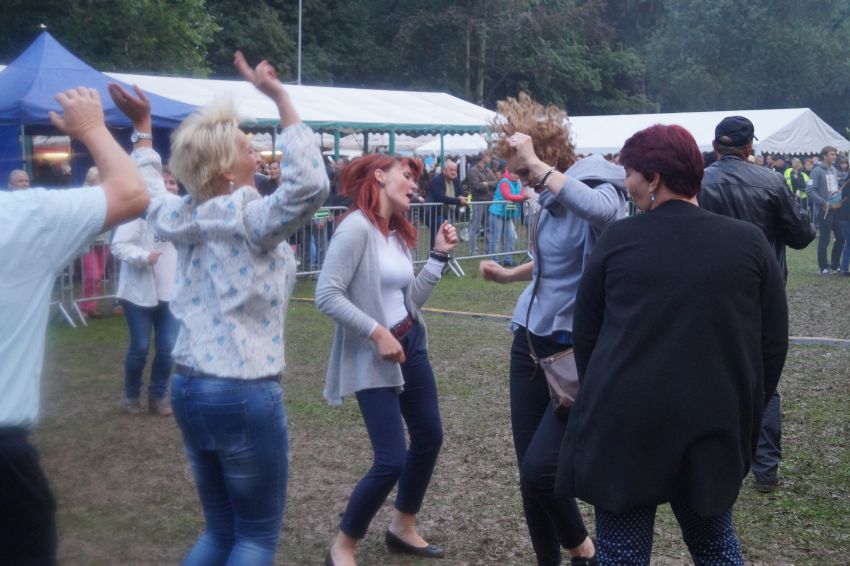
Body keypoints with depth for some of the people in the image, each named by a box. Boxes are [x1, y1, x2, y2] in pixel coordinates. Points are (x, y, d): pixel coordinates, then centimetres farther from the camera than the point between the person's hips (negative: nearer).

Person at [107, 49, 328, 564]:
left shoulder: (184, 217, 7)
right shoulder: (249, 216, -14)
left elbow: (147, 191, 29)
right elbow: (309, 184, -31)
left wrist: (142, 128, 35)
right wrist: (281, 99, -26)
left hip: (189, 388, 8)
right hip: (245, 392, -8)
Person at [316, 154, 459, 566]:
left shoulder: (397, 232, 8)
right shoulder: (357, 226, -18)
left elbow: (413, 299, 8)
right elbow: (326, 295, -25)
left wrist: (439, 255, 2)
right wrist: (377, 332, -25)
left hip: (411, 345, 9)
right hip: (374, 358, -9)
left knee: (429, 437, 18)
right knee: (390, 461, -10)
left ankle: (402, 528, 37)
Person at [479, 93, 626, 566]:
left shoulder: (598, 186, -15)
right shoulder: (551, 198, 9)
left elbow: (602, 210, -42)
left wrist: (535, 162, -34)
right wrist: (511, 275, 20)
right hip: (532, 341, 8)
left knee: (540, 468, -14)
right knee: (529, 469, 11)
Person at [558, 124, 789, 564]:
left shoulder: (617, 239, -4)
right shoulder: (749, 242, -1)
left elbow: (584, 333, 4)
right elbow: (774, 342, 2)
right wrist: (746, 414, 14)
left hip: (623, 426, -2)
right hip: (713, 427, 2)